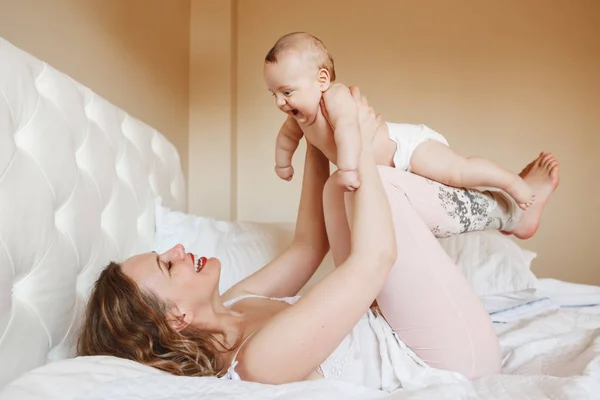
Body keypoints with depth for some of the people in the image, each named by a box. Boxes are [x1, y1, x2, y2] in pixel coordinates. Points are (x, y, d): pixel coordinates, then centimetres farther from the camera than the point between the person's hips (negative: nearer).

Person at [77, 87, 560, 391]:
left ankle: (511, 205, 13)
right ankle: (514, 207, 9)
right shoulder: (262, 359, -34)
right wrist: (360, 148, -24)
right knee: (382, 187, -21)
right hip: (455, 361, -8)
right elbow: (376, 256, -35)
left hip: (386, 327, 8)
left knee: (343, 188, -2)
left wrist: (318, 145, 1)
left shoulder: (225, 310, -6)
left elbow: (307, 245, 2)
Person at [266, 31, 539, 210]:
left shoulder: (336, 97, -30)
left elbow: (347, 128, -49)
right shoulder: (299, 115, -2)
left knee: (457, 172, -22)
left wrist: (347, 169, -58)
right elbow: (287, 136, 19)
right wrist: (283, 164, 31)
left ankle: (513, 183, -4)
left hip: (406, 144, -10)